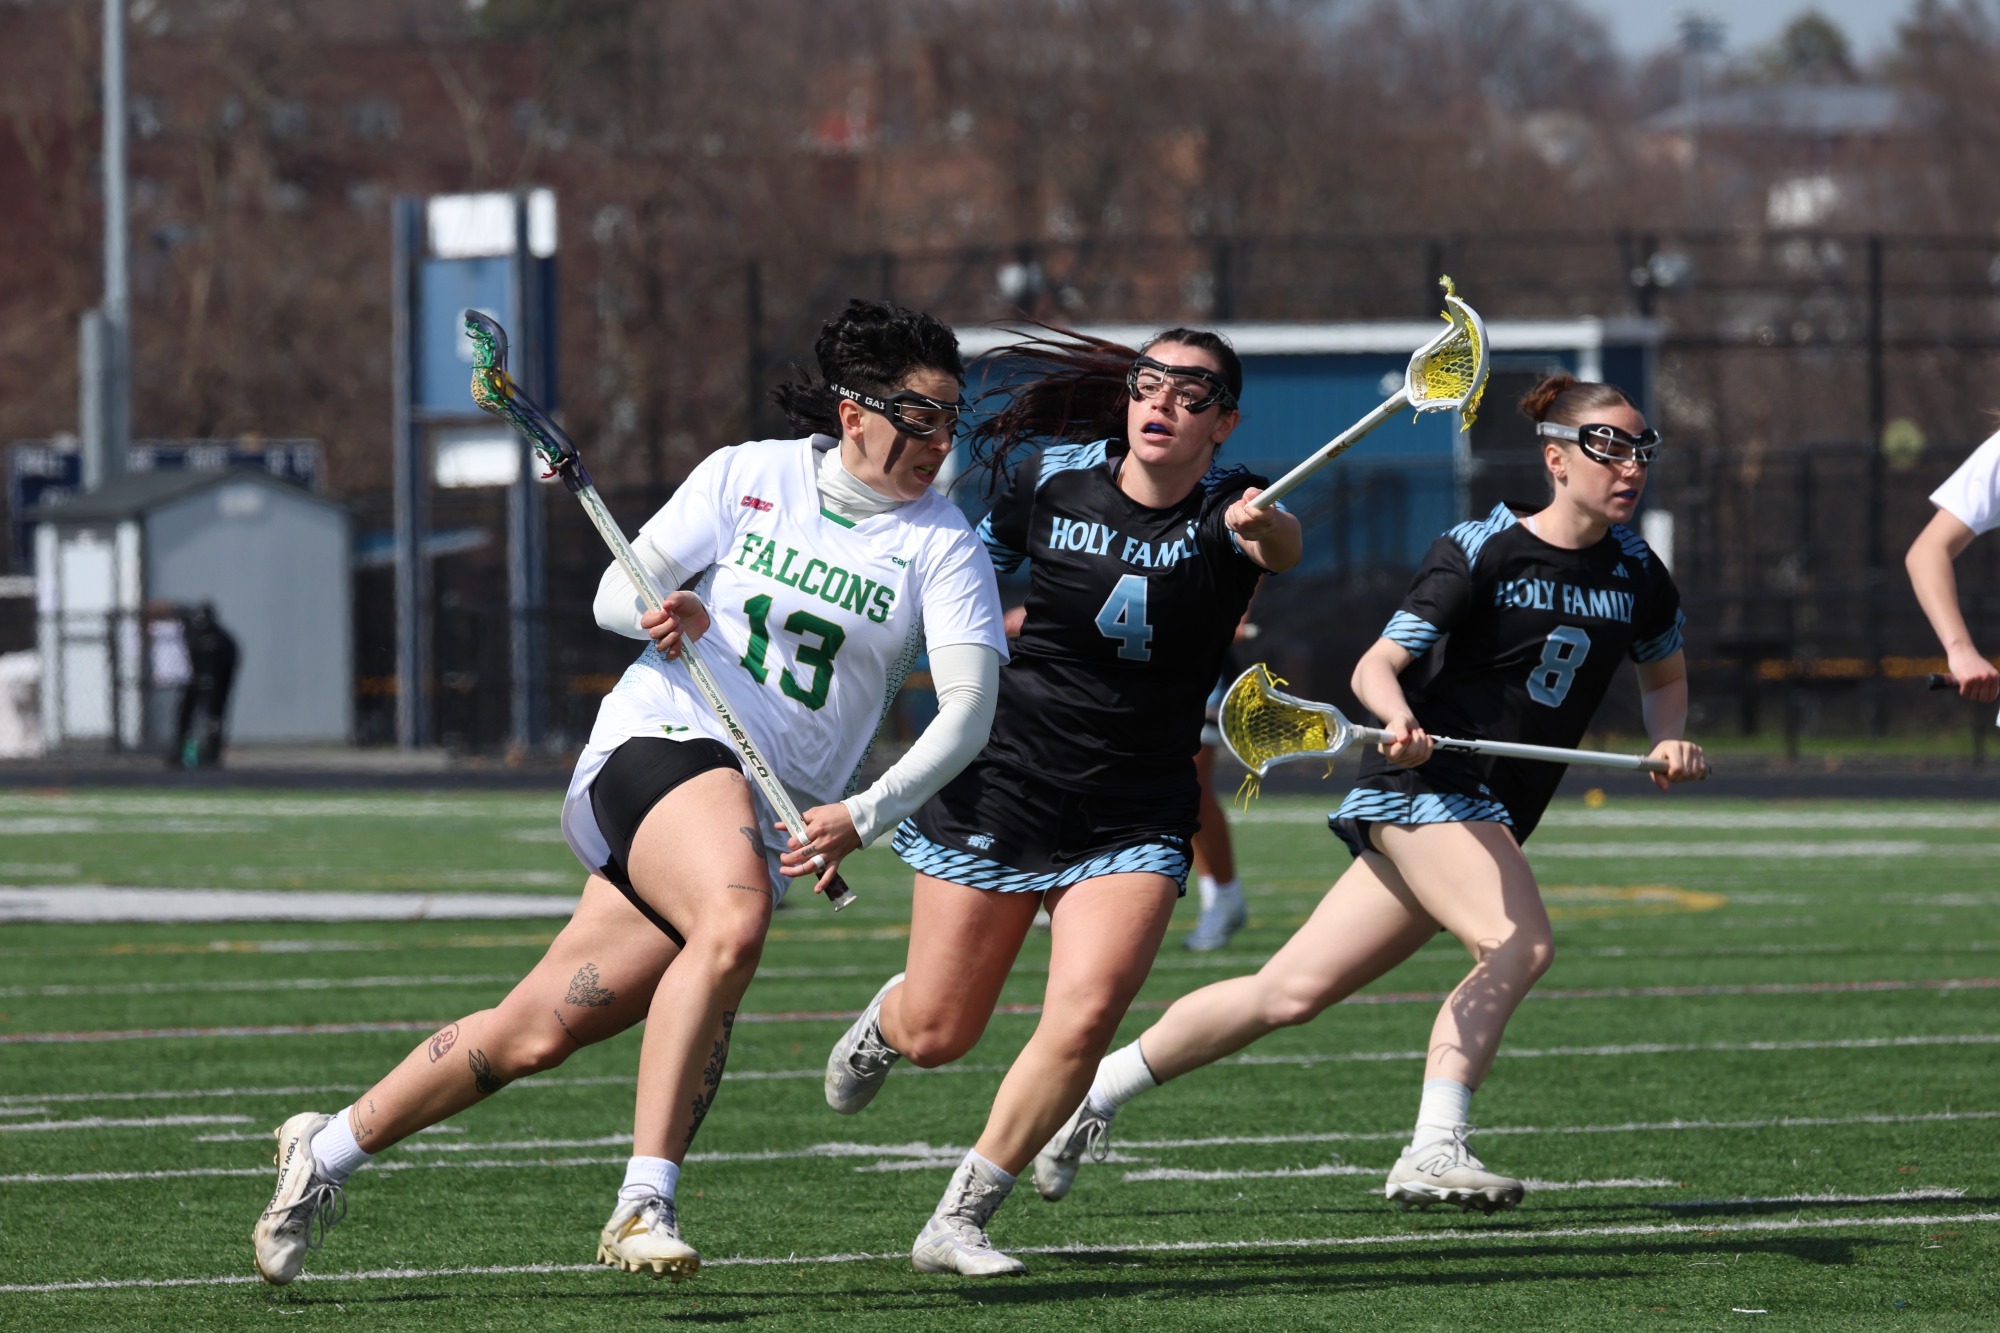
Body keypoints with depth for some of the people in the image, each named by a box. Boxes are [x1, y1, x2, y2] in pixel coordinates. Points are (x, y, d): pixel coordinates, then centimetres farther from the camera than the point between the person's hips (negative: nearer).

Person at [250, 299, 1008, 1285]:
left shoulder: (942, 542, 0)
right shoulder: (746, 476, 1)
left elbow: (967, 711, -9)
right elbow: (614, 593, 5)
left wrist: (862, 816, -23)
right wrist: (656, 607, -19)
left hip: (775, 817, 3)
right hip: (662, 742, -2)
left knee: (537, 1034, -2)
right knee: (734, 920, -36)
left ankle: (328, 1150, 17)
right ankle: (644, 1201, -34)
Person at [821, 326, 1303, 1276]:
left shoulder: (1228, 511, -10)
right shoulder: (1052, 481, -4)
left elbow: (1282, 547, -36)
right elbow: (972, 563, 16)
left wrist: (1265, 530, -57)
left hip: (1135, 819, -1)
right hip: (1002, 784, 1)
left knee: (1084, 1022, -20)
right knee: (935, 1037, 6)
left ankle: (958, 1221, -4)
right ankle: (885, 1019, 44)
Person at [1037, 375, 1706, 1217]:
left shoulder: (1634, 571, 7)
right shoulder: (1480, 552, -11)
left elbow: (1665, 673, 26)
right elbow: (1376, 665, -13)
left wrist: (1670, 738, 4)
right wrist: (1398, 715, -36)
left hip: (1488, 817, 6)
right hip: (1427, 779, -6)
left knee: (1290, 994, 4)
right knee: (1518, 944, -29)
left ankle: (1099, 1088, 16)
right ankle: (1433, 1153, -30)